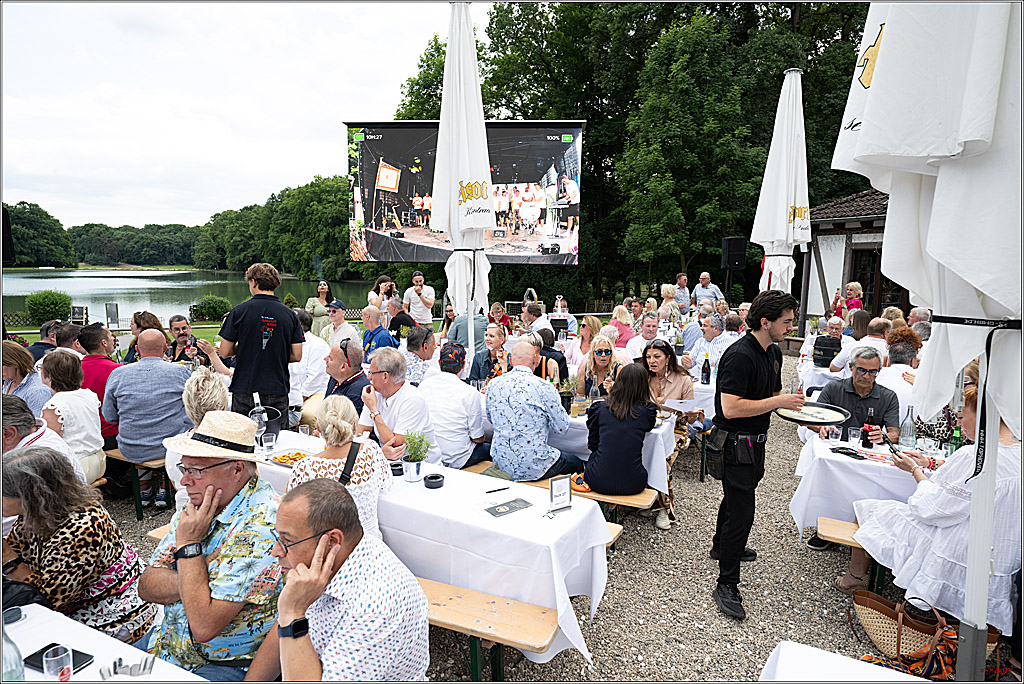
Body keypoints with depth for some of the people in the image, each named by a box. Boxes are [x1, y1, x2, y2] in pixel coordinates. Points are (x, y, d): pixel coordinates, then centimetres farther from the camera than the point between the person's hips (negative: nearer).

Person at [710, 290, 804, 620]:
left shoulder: (774, 353, 7)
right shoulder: (739, 355, -24)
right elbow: (731, 408, -30)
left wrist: (794, 404, 3)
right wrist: (778, 401, -25)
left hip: (754, 441, 10)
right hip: (735, 444, -10)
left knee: (736, 497, 27)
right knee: (742, 512, -6)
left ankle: (722, 546, 50)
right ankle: (726, 585, 5)